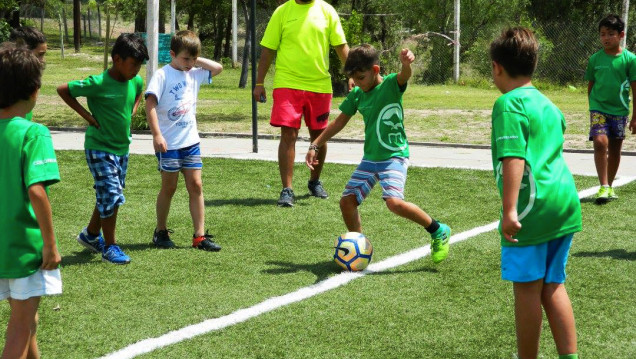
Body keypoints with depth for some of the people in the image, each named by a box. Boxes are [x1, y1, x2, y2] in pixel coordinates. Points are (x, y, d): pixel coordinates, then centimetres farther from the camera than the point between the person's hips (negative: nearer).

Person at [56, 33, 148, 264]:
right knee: (111, 196, -9)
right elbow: (63, 90, -15)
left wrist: (131, 112, 6)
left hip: (122, 148, 7)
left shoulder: (136, 81, -1)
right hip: (100, 149, -7)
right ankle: (110, 247, 4)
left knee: (108, 196, 16)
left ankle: (91, 235, 36)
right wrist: (86, 115, -16)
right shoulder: (98, 84, -21)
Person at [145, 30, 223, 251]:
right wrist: (156, 135, -23)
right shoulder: (162, 75, -9)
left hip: (190, 141, 5)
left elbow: (218, 68, 12)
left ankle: (200, 236, 4)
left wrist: (196, 60, 3)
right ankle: (161, 232, 21)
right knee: (169, 187, 5)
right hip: (168, 143, -5)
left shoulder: (195, 73, 9)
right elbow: (150, 104, -17)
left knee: (195, 185, 2)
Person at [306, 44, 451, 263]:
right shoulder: (357, 95, 4)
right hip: (370, 158, 7)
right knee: (347, 201, 2)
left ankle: (439, 232, -7)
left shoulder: (391, 85, -12)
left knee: (394, 202, -25)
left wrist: (406, 63, -60)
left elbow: (405, 75, -35)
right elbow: (340, 122, 16)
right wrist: (315, 146, 14)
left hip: (394, 156, -7)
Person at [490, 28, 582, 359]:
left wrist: (509, 210, -23)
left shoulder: (509, 103, -10)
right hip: (565, 202, 8)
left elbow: (514, 158, -21)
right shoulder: (548, 104, 16)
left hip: (531, 207, -8)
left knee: (527, 288, 3)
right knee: (553, 286, 14)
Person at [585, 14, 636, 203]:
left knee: (615, 149, 10)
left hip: (619, 110, 1)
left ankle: (609, 186, 26)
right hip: (599, 108, 0)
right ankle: (603, 186, -17)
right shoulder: (595, 59, 0)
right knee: (600, 142, -19)